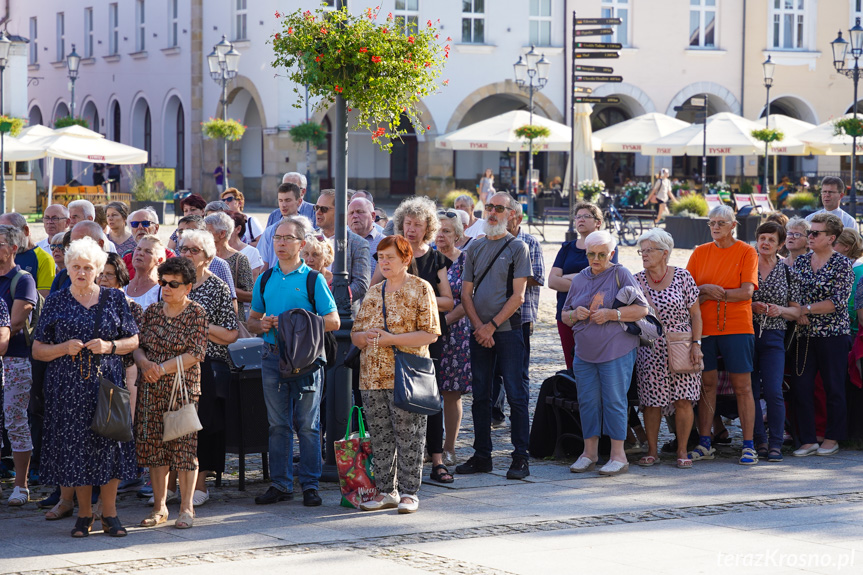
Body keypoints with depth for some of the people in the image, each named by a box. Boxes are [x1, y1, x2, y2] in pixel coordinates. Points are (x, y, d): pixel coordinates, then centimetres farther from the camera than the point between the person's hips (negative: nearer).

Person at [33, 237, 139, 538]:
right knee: (76, 444, -1)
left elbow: (134, 341, 9)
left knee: (109, 442, -5)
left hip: (107, 382, 0)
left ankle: (109, 513, 5)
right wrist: (64, 348, -12)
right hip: (68, 386, 0)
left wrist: (109, 346, -9)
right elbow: (37, 350, 7)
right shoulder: (56, 301, 7)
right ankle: (84, 513, 11)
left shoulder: (114, 299, 8)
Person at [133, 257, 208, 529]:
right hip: (151, 389, 4)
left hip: (183, 387, -4)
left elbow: (195, 353, -10)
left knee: (183, 445, -4)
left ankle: (187, 508, 5)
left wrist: (163, 368, -17)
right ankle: (159, 507, 14)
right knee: (153, 446, 5)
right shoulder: (152, 311, 11)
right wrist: (144, 363, -12)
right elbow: (137, 345, 9)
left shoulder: (196, 313, -2)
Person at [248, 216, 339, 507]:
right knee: (278, 424, 8)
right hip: (273, 356, 4)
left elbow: (333, 321, -5)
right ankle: (280, 483, 13)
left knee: (308, 424, 0)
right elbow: (252, 321, 20)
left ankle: (310, 484, 5)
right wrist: (263, 325, -4)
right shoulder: (265, 279, 12)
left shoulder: (313, 279, -1)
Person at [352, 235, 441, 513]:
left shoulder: (421, 288, -1)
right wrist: (366, 337, -6)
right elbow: (355, 332, 18)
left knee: (408, 437, -3)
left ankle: (408, 492, 4)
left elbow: (430, 334, -9)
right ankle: (386, 491, 15)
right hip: (373, 376, 6)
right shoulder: (374, 292, 16)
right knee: (380, 438, 8)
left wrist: (391, 339, -16)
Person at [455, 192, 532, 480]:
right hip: (479, 332, 5)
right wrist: (478, 326, -5)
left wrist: (492, 325, -11)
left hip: (508, 330, -5)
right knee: (480, 395, 8)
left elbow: (518, 296, -7)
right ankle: (482, 456, 15)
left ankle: (520, 458, -2)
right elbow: (466, 292, 9)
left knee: (516, 394, -4)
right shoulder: (475, 247, 12)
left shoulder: (517, 248, -1)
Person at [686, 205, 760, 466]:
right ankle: (704, 444, 12)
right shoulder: (700, 253, 11)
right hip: (705, 327, 3)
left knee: (742, 386, -3)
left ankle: (748, 446, 0)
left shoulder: (746, 252, 0)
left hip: (737, 327, -3)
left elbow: (746, 292, -10)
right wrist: (706, 290, -12)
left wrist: (708, 292, -11)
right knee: (707, 385, 6)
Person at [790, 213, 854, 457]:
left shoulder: (842, 264, -5)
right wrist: (797, 312, -11)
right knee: (800, 387, 0)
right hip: (805, 335, 5)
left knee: (834, 389, 3)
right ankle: (808, 440, 6)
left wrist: (807, 309, -14)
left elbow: (838, 301, -14)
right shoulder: (801, 261, 10)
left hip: (833, 334, -5)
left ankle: (832, 438, 14)